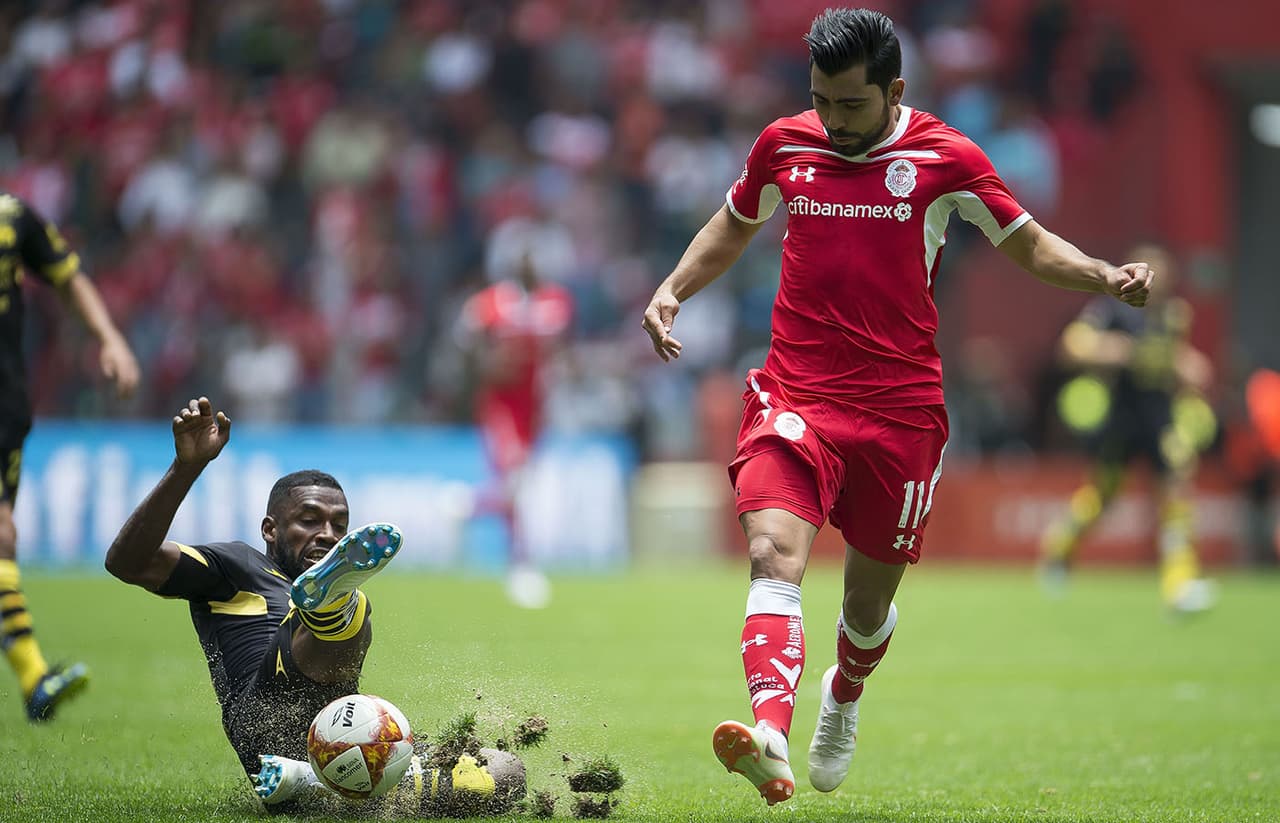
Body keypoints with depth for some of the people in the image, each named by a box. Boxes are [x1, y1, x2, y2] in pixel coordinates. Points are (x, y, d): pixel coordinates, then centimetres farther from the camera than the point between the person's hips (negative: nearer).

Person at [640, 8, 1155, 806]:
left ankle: (844, 698, 46)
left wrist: (1108, 278, -9)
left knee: (871, 596, 11)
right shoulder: (784, 144, 5)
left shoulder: (945, 157, -2)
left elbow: (1030, 244, 8)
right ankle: (771, 738, -40)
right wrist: (673, 291, 11)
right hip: (796, 396, 1)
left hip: (900, 408, 0)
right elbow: (733, 227, 25)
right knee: (775, 553, -24)